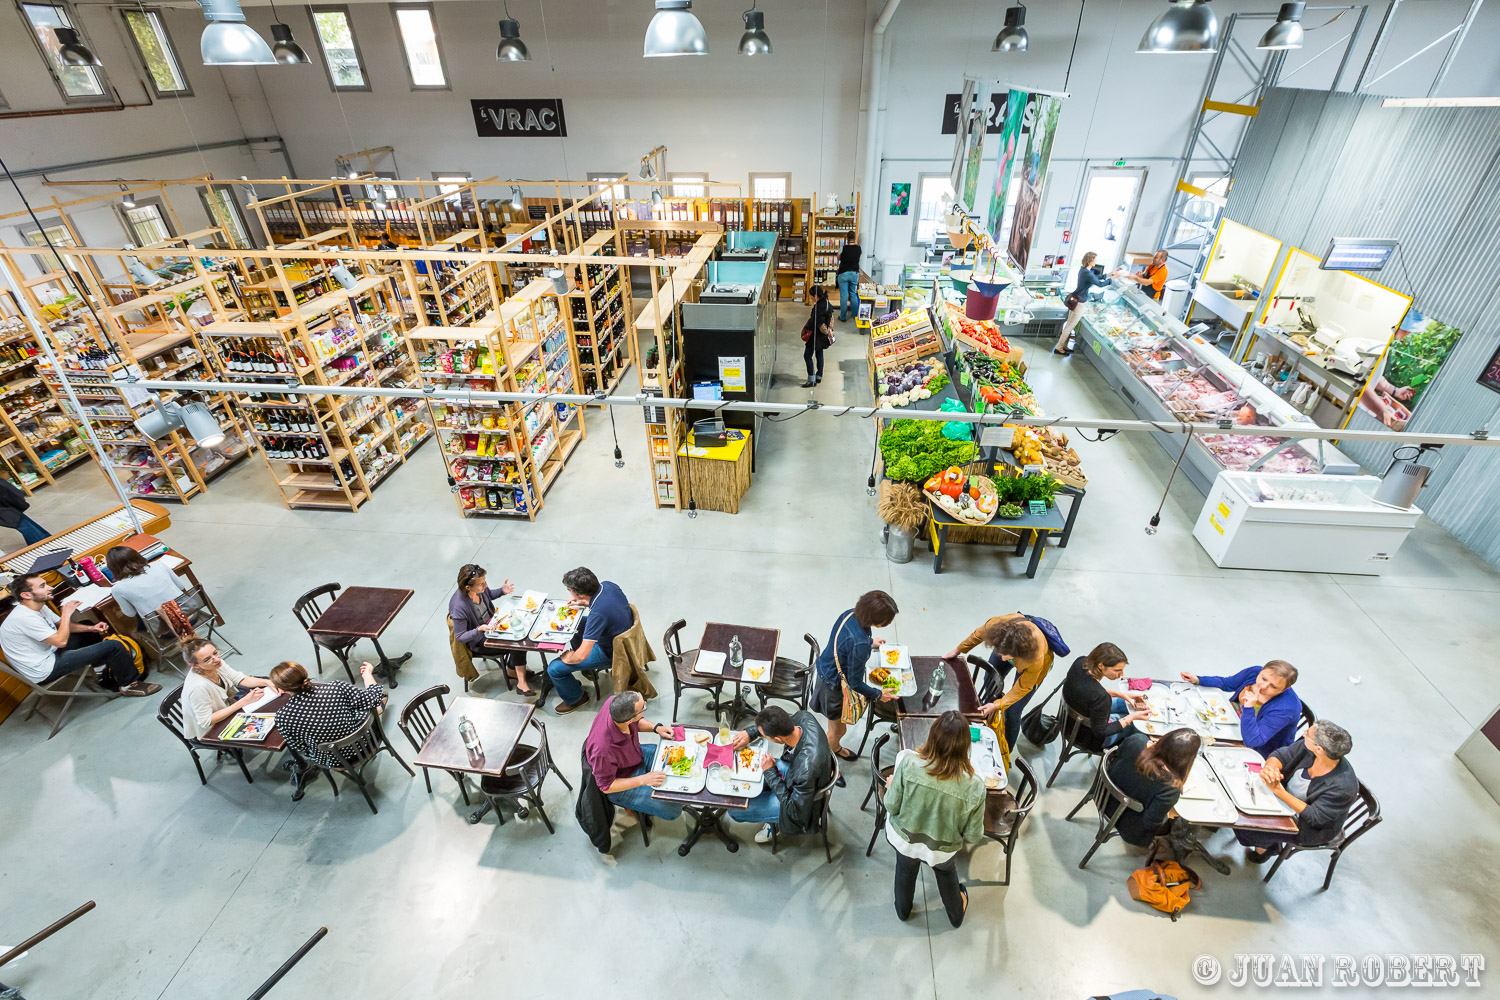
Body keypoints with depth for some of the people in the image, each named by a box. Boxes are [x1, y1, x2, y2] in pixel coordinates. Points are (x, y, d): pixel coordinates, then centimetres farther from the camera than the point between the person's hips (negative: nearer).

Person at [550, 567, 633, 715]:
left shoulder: (597, 614, -39)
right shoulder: (607, 585, -15)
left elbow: (582, 655, -35)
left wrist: (568, 659, -14)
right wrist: (584, 603, -1)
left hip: (609, 653, -9)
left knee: (554, 669, -5)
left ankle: (574, 699, 22)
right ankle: (590, 667, 44)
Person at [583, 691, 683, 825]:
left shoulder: (615, 702, -26)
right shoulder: (604, 750, -42)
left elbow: (636, 722, -1)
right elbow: (606, 787, -23)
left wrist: (656, 728, -16)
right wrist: (643, 780, -26)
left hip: (637, 756, 7)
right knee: (673, 810, -4)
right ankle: (632, 809, 17)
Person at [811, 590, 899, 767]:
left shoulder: (850, 614, -16)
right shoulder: (860, 644, -39)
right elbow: (855, 682, -25)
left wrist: (870, 641, 22)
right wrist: (879, 695, -9)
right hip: (835, 686, -8)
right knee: (838, 729, 18)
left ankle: (835, 748, 59)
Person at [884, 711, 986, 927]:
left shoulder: (909, 763, -34)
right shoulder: (974, 787, -31)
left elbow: (892, 806, -20)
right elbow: (973, 836, -16)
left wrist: (892, 785, 1)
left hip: (903, 838, 0)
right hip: (941, 850, 0)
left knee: (905, 869, 33)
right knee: (946, 871, 36)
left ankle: (902, 910, 61)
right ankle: (956, 914, 62)